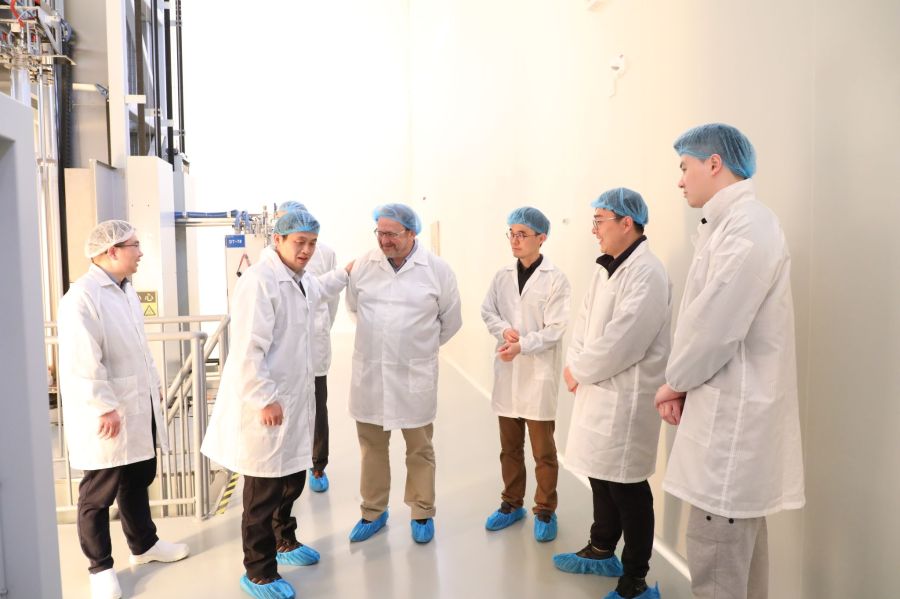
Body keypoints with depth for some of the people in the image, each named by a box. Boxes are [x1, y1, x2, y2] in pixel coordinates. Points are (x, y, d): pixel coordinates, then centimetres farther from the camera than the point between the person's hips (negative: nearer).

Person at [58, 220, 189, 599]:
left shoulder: (126, 290, 10)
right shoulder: (82, 297, -20)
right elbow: (82, 364, -24)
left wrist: (154, 384, 19)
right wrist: (105, 408, -21)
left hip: (139, 410, 9)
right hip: (107, 419, -9)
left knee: (138, 482, 22)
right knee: (98, 496, 9)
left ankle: (143, 545, 39)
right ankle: (100, 567, 25)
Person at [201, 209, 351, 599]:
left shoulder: (301, 280, 11)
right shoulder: (259, 281, -19)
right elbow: (248, 349, -25)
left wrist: (346, 273, 35)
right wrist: (265, 399, -24)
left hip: (295, 401, 9)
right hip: (266, 406, -9)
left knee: (293, 478, 21)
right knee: (263, 490, 4)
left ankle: (284, 541, 43)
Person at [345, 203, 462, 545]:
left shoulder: (437, 270, -6)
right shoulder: (364, 266, 0)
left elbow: (450, 320, 5)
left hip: (415, 375, -2)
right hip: (369, 372, 2)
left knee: (420, 449, 11)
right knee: (371, 446, 14)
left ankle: (422, 513, 29)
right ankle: (373, 511, 32)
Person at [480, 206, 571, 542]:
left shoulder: (555, 280, -9)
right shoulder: (502, 277, 6)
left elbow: (555, 330, -13)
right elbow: (487, 311, 10)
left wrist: (522, 344, -25)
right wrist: (504, 329, -10)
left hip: (539, 373, -5)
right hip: (507, 372, 5)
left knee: (543, 450, 6)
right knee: (509, 446, 17)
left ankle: (545, 511, 23)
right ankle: (512, 504, 33)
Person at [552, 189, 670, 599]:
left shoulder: (647, 273, -19)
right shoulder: (605, 267, 11)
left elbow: (621, 343, -24)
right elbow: (585, 321, 11)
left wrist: (578, 371, -12)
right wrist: (575, 366, -5)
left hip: (626, 398, -9)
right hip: (597, 390, 9)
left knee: (627, 488, 3)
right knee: (601, 475, 21)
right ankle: (602, 551, 40)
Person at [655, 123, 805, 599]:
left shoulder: (746, 226, -17)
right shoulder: (731, 224, 14)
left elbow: (716, 326, -21)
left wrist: (674, 382, -4)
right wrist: (682, 385, 3)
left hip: (732, 416, -10)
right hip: (729, 410, 10)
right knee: (740, 555, 22)